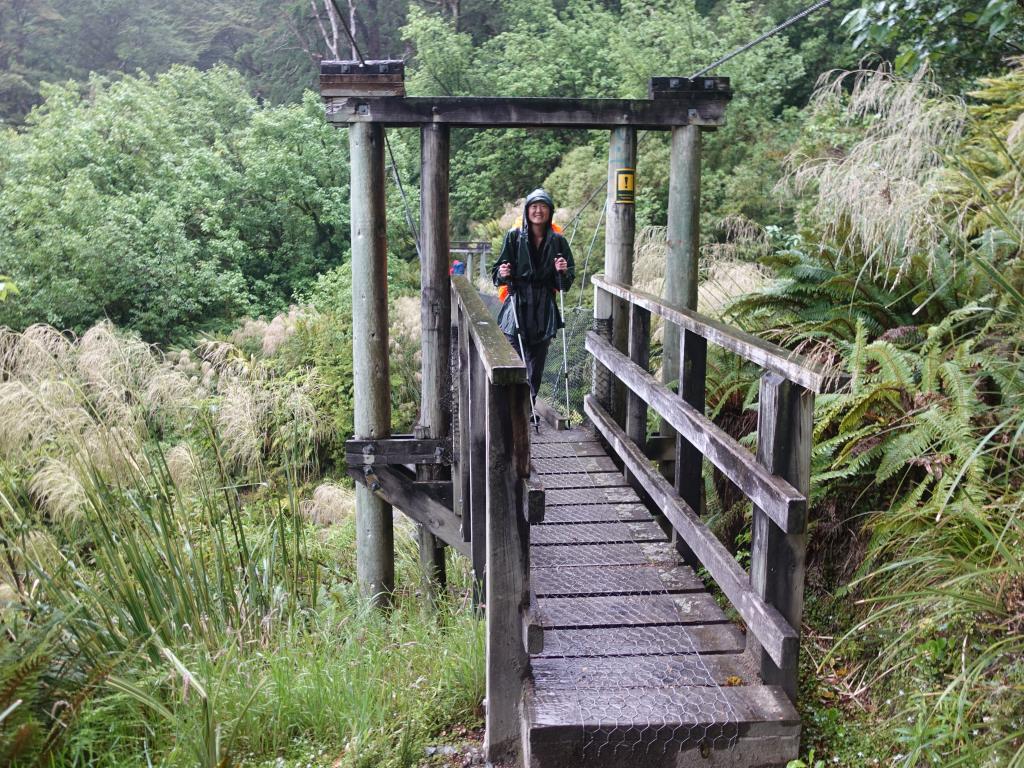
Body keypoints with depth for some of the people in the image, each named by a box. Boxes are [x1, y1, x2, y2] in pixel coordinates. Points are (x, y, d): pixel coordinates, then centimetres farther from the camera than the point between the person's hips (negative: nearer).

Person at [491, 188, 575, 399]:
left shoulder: (557, 240, 5)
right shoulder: (514, 236, 0)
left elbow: (568, 279, 10)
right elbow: (498, 273, 3)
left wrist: (562, 271, -11)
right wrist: (502, 273, -19)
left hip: (544, 310, 2)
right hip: (518, 306, -2)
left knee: (537, 363, 8)